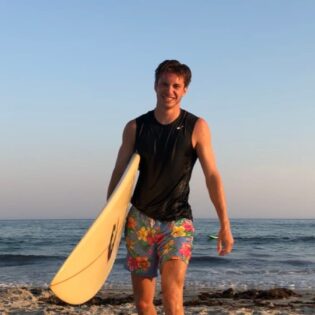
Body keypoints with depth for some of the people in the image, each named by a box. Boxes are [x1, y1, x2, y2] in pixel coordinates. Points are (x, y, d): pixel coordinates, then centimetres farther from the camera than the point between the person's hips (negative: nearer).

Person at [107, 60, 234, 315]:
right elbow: (118, 176, 5)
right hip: (140, 219, 3)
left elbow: (212, 176, -3)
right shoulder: (135, 128, 3)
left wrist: (225, 225, -8)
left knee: (172, 294, -21)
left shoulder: (197, 128, -2)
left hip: (178, 220, -2)